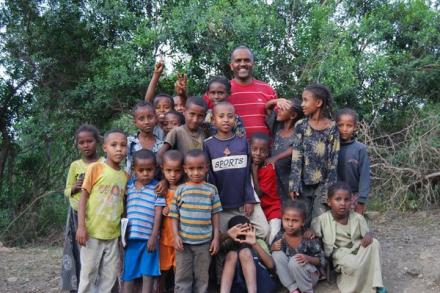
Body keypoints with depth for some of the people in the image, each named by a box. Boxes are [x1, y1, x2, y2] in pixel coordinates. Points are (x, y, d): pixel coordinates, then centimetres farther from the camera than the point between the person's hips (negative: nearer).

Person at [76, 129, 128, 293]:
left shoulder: (125, 176, 5)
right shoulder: (95, 168, -7)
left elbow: (122, 203, 11)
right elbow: (83, 197, -7)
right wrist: (81, 226, -13)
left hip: (113, 234, 4)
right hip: (92, 232, -4)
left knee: (110, 276, 11)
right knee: (88, 273, 5)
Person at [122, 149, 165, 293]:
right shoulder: (128, 186, 7)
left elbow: (158, 214, -5)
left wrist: (154, 237, -9)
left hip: (148, 238, -3)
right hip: (131, 237, 3)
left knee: (148, 275, 3)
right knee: (127, 275, 9)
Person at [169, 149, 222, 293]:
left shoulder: (211, 190, -1)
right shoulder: (180, 190, -2)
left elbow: (215, 215, 2)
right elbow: (175, 215, 1)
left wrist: (216, 237, 0)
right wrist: (176, 235, -8)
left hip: (204, 242, 0)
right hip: (183, 241, 0)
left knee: (202, 277, 12)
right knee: (182, 277, 7)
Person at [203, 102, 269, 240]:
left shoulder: (243, 142, 0)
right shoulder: (207, 144, -5)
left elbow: (247, 173, 2)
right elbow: (208, 177, -5)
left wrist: (250, 199, -3)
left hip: (244, 200, 1)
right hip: (221, 204, -1)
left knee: (264, 231, 0)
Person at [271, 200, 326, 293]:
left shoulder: (309, 238, -21)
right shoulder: (280, 236, -11)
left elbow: (322, 260, -13)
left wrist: (308, 258, -31)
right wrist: (273, 248, -18)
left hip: (309, 274, -4)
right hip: (289, 276, 4)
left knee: (294, 261, -33)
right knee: (277, 254, -21)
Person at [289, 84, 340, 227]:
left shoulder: (332, 128, -5)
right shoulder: (301, 126, 1)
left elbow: (334, 161, -6)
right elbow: (296, 158, -2)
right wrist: (293, 185, -8)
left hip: (323, 184, -2)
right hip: (304, 184, 2)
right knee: (302, 223, 8)